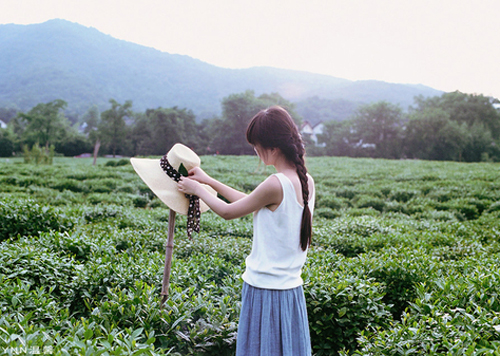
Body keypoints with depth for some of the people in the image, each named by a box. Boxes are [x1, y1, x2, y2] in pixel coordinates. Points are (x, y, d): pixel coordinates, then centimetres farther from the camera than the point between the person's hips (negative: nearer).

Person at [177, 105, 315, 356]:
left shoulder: (275, 185, -22)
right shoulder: (307, 181, 2)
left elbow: (228, 212, -8)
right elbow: (253, 204, 14)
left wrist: (197, 189, 8)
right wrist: (210, 181, 17)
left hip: (265, 291, -8)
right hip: (291, 287, 8)